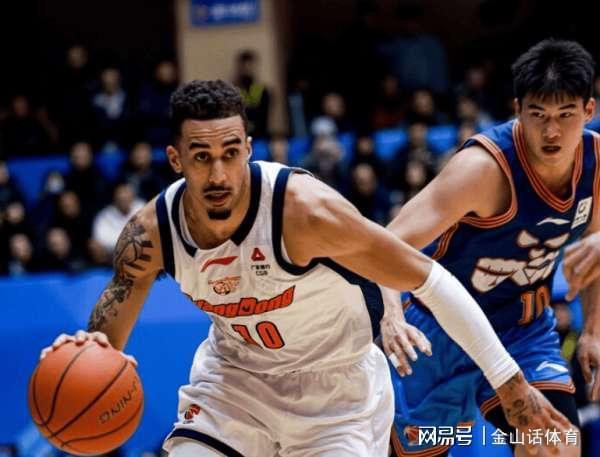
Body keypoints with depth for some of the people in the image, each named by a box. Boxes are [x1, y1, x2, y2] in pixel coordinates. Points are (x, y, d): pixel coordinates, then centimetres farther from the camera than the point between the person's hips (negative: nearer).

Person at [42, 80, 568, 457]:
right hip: (235, 372, 4)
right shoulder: (151, 232, -18)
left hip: (337, 387, -4)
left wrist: (510, 382, -23)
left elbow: (427, 279, -25)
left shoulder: (304, 208, -32)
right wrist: (85, 353, -36)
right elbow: (104, 341, -8)